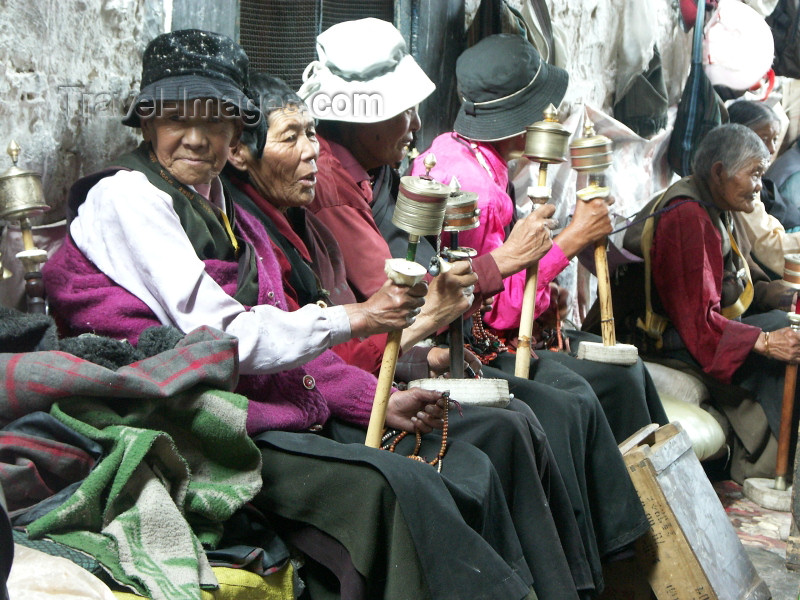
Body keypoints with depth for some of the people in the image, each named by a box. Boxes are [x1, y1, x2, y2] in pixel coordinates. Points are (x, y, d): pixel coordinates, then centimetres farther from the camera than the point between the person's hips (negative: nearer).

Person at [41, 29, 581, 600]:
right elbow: (225, 339, -14)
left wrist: (381, 401, 3)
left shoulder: (229, 214, 20)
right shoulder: (126, 197, -5)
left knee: (469, 471, -5)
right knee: (393, 484, -31)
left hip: (293, 415, 9)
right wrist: (353, 318, -8)